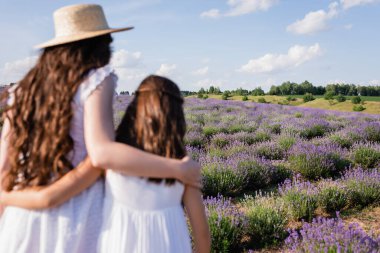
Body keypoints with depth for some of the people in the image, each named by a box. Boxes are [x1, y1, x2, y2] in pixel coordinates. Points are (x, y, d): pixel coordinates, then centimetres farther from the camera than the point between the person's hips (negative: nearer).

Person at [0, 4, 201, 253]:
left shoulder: (25, 90, 6)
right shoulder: (97, 80, -11)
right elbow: (103, 154, -27)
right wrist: (178, 170, -19)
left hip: (24, 219, 5)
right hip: (78, 221, -5)